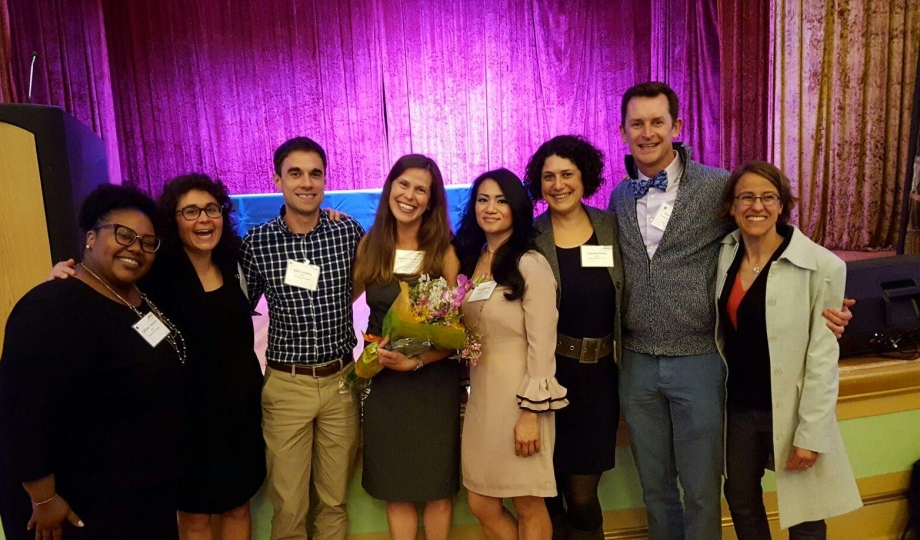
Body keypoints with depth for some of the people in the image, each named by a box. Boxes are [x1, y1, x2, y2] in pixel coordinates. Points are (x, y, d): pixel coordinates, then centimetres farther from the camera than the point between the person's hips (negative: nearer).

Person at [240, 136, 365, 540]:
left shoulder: (350, 232, -4)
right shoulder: (256, 243, -5)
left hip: (341, 380, 1)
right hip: (286, 385, -1)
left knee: (335, 499, 15)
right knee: (288, 503, 10)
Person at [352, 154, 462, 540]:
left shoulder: (443, 252, -8)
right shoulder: (369, 245, 0)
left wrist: (416, 361, -22)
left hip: (433, 381, -2)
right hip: (382, 380, 2)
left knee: (437, 486, 12)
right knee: (395, 486, 14)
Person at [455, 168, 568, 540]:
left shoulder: (531, 264, -13)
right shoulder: (470, 261, 9)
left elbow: (542, 344, -15)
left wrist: (530, 413, -17)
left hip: (519, 397, -7)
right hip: (481, 395, 7)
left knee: (528, 505, 8)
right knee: (481, 505, 13)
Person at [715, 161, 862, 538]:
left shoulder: (821, 266, -15)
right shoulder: (725, 255, -1)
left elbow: (823, 357, -14)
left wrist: (810, 434, -14)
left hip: (789, 411, -4)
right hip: (737, 405, 4)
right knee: (740, 501, 20)